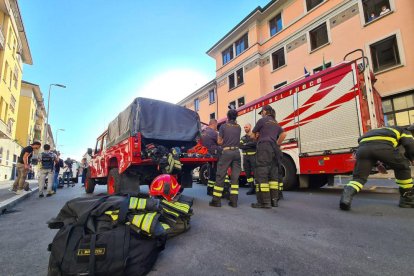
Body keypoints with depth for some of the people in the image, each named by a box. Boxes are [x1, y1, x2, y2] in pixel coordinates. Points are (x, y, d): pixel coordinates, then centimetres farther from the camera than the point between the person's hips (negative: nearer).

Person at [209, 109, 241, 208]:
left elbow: (219, 142, 0)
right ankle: (234, 201, 7)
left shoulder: (223, 126, -2)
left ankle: (216, 200, 3)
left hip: (226, 152, -3)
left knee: (220, 176, 1)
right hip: (236, 152, 4)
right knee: (235, 177, 6)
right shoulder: (238, 127, 9)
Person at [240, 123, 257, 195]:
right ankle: (252, 188, 12)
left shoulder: (255, 135, 2)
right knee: (248, 173, 5)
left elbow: (255, 143, -17)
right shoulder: (243, 138, 17)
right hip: (245, 157, 5)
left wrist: (246, 144, -8)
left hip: (253, 156, -5)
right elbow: (240, 146, 0)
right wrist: (250, 145, -10)